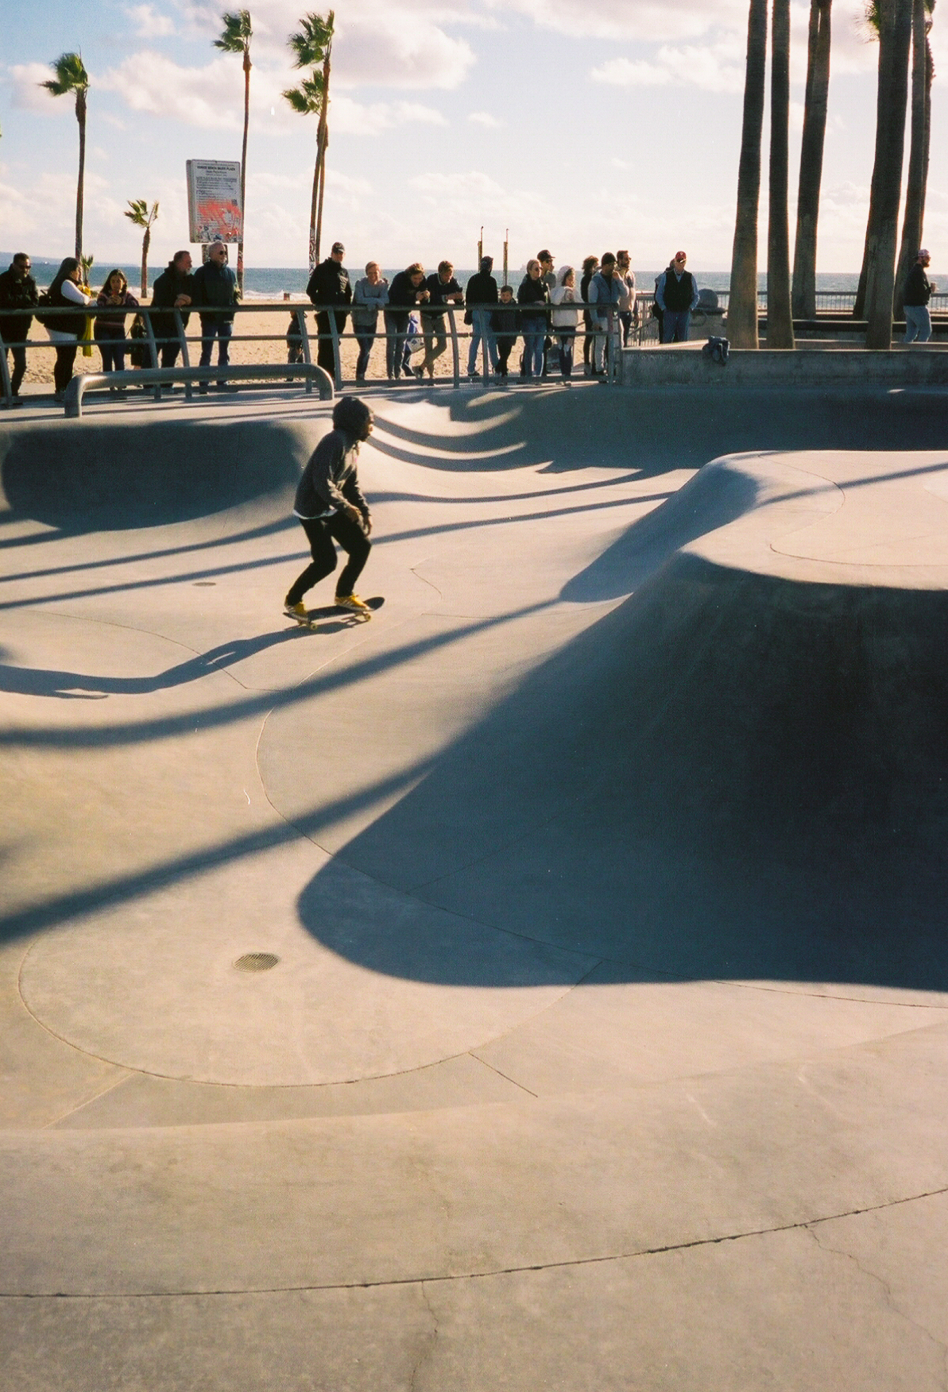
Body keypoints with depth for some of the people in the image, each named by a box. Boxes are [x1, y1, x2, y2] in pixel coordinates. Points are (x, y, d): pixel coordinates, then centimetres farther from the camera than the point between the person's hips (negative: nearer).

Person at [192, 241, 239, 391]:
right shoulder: (202, 272, 0)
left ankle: (222, 382, 13)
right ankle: (203, 384, -1)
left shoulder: (230, 272, 13)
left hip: (226, 318, 4)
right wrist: (204, 311, -12)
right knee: (206, 352, -4)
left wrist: (233, 308, 2)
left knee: (224, 352, 7)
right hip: (209, 318, -4)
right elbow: (196, 296, -2)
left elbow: (236, 293, 18)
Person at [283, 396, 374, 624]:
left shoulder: (352, 445, 9)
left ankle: (344, 595, 23)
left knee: (362, 546, 5)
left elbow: (352, 484, 15)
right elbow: (323, 483, -28)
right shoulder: (335, 442, -23)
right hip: (312, 509, -10)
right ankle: (292, 602, 8)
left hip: (332, 508, 10)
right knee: (326, 561, -11)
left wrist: (364, 511, 7)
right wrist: (346, 507, -22)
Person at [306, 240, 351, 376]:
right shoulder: (321, 269, 2)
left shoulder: (344, 272, 16)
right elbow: (310, 290, -1)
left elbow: (348, 293, 25)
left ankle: (332, 372, 14)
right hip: (325, 313, -5)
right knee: (324, 344, -8)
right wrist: (319, 303, -13)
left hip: (340, 314, 5)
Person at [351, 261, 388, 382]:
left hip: (372, 320, 5)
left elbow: (385, 299, -18)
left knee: (368, 350, 11)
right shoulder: (360, 283, -16)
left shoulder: (383, 284, -4)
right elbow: (360, 299, -28)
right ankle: (359, 377, -3)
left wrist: (370, 302, -33)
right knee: (365, 349, -15)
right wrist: (376, 300, -24)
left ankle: (362, 376, 22)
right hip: (359, 320, -5)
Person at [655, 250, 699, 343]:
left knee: (683, 339, 2)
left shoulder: (690, 277, 7)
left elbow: (696, 296, 14)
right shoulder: (665, 276, 4)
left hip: (685, 313, 1)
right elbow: (658, 295, 8)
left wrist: (691, 308, 0)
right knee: (667, 339, -4)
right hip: (669, 312, -1)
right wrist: (663, 308, -2)